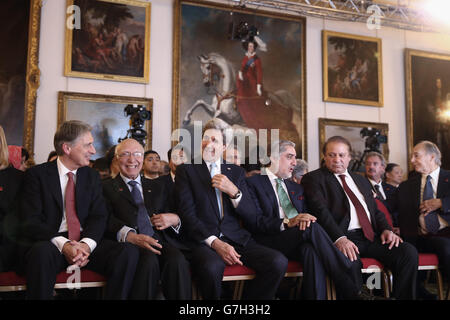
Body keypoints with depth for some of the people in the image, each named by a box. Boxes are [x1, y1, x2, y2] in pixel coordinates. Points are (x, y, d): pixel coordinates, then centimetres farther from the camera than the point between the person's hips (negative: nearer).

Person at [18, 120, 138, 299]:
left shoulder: (92, 176, 14)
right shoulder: (37, 175, 2)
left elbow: (99, 216, 5)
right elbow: (30, 221, -8)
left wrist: (86, 243, -17)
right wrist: (63, 244, -24)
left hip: (86, 242, 3)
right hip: (50, 242, -3)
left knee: (128, 252, -23)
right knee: (42, 252, -38)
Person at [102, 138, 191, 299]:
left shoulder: (157, 186, 27)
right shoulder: (107, 187, 15)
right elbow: (107, 220, -2)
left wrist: (174, 219, -1)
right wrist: (131, 236, -21)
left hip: (159, 240, 3)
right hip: (128, 244, -3)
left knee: (178, 261, -30)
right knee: (149, 261, -36)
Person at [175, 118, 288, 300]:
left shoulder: (236, 172, 16)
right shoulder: (186, 170, 7)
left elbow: (251, 213, 10)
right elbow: (187, 214, -3)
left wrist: (233, 191, -10)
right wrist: (215, 243, -17)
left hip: (236, 239, 4)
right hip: (203, 240, -3)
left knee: (278, 262, -21)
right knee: (211, 267, -37)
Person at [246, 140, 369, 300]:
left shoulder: (296, 187, 28)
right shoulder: (253, 183, 6)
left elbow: (306, 214, 19)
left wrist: (305, 219, -7)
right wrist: (287, 223, -21)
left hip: (299, 243, 5)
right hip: (271, 242, -5)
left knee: (311, 249, -33)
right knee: (312, 227, -30)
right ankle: (352, 291, -31)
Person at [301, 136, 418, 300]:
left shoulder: (361, 180, 26)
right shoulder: (313, 178, 5)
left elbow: (375, 211, 26)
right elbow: (320, 210, -9)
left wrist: (386, 229, 3)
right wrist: (339, 238, -24)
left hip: (371, 237, 6)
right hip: (342, 239, -6)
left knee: (409, 252, -17)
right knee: (350, 262, -37)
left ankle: (402, 297, -5)